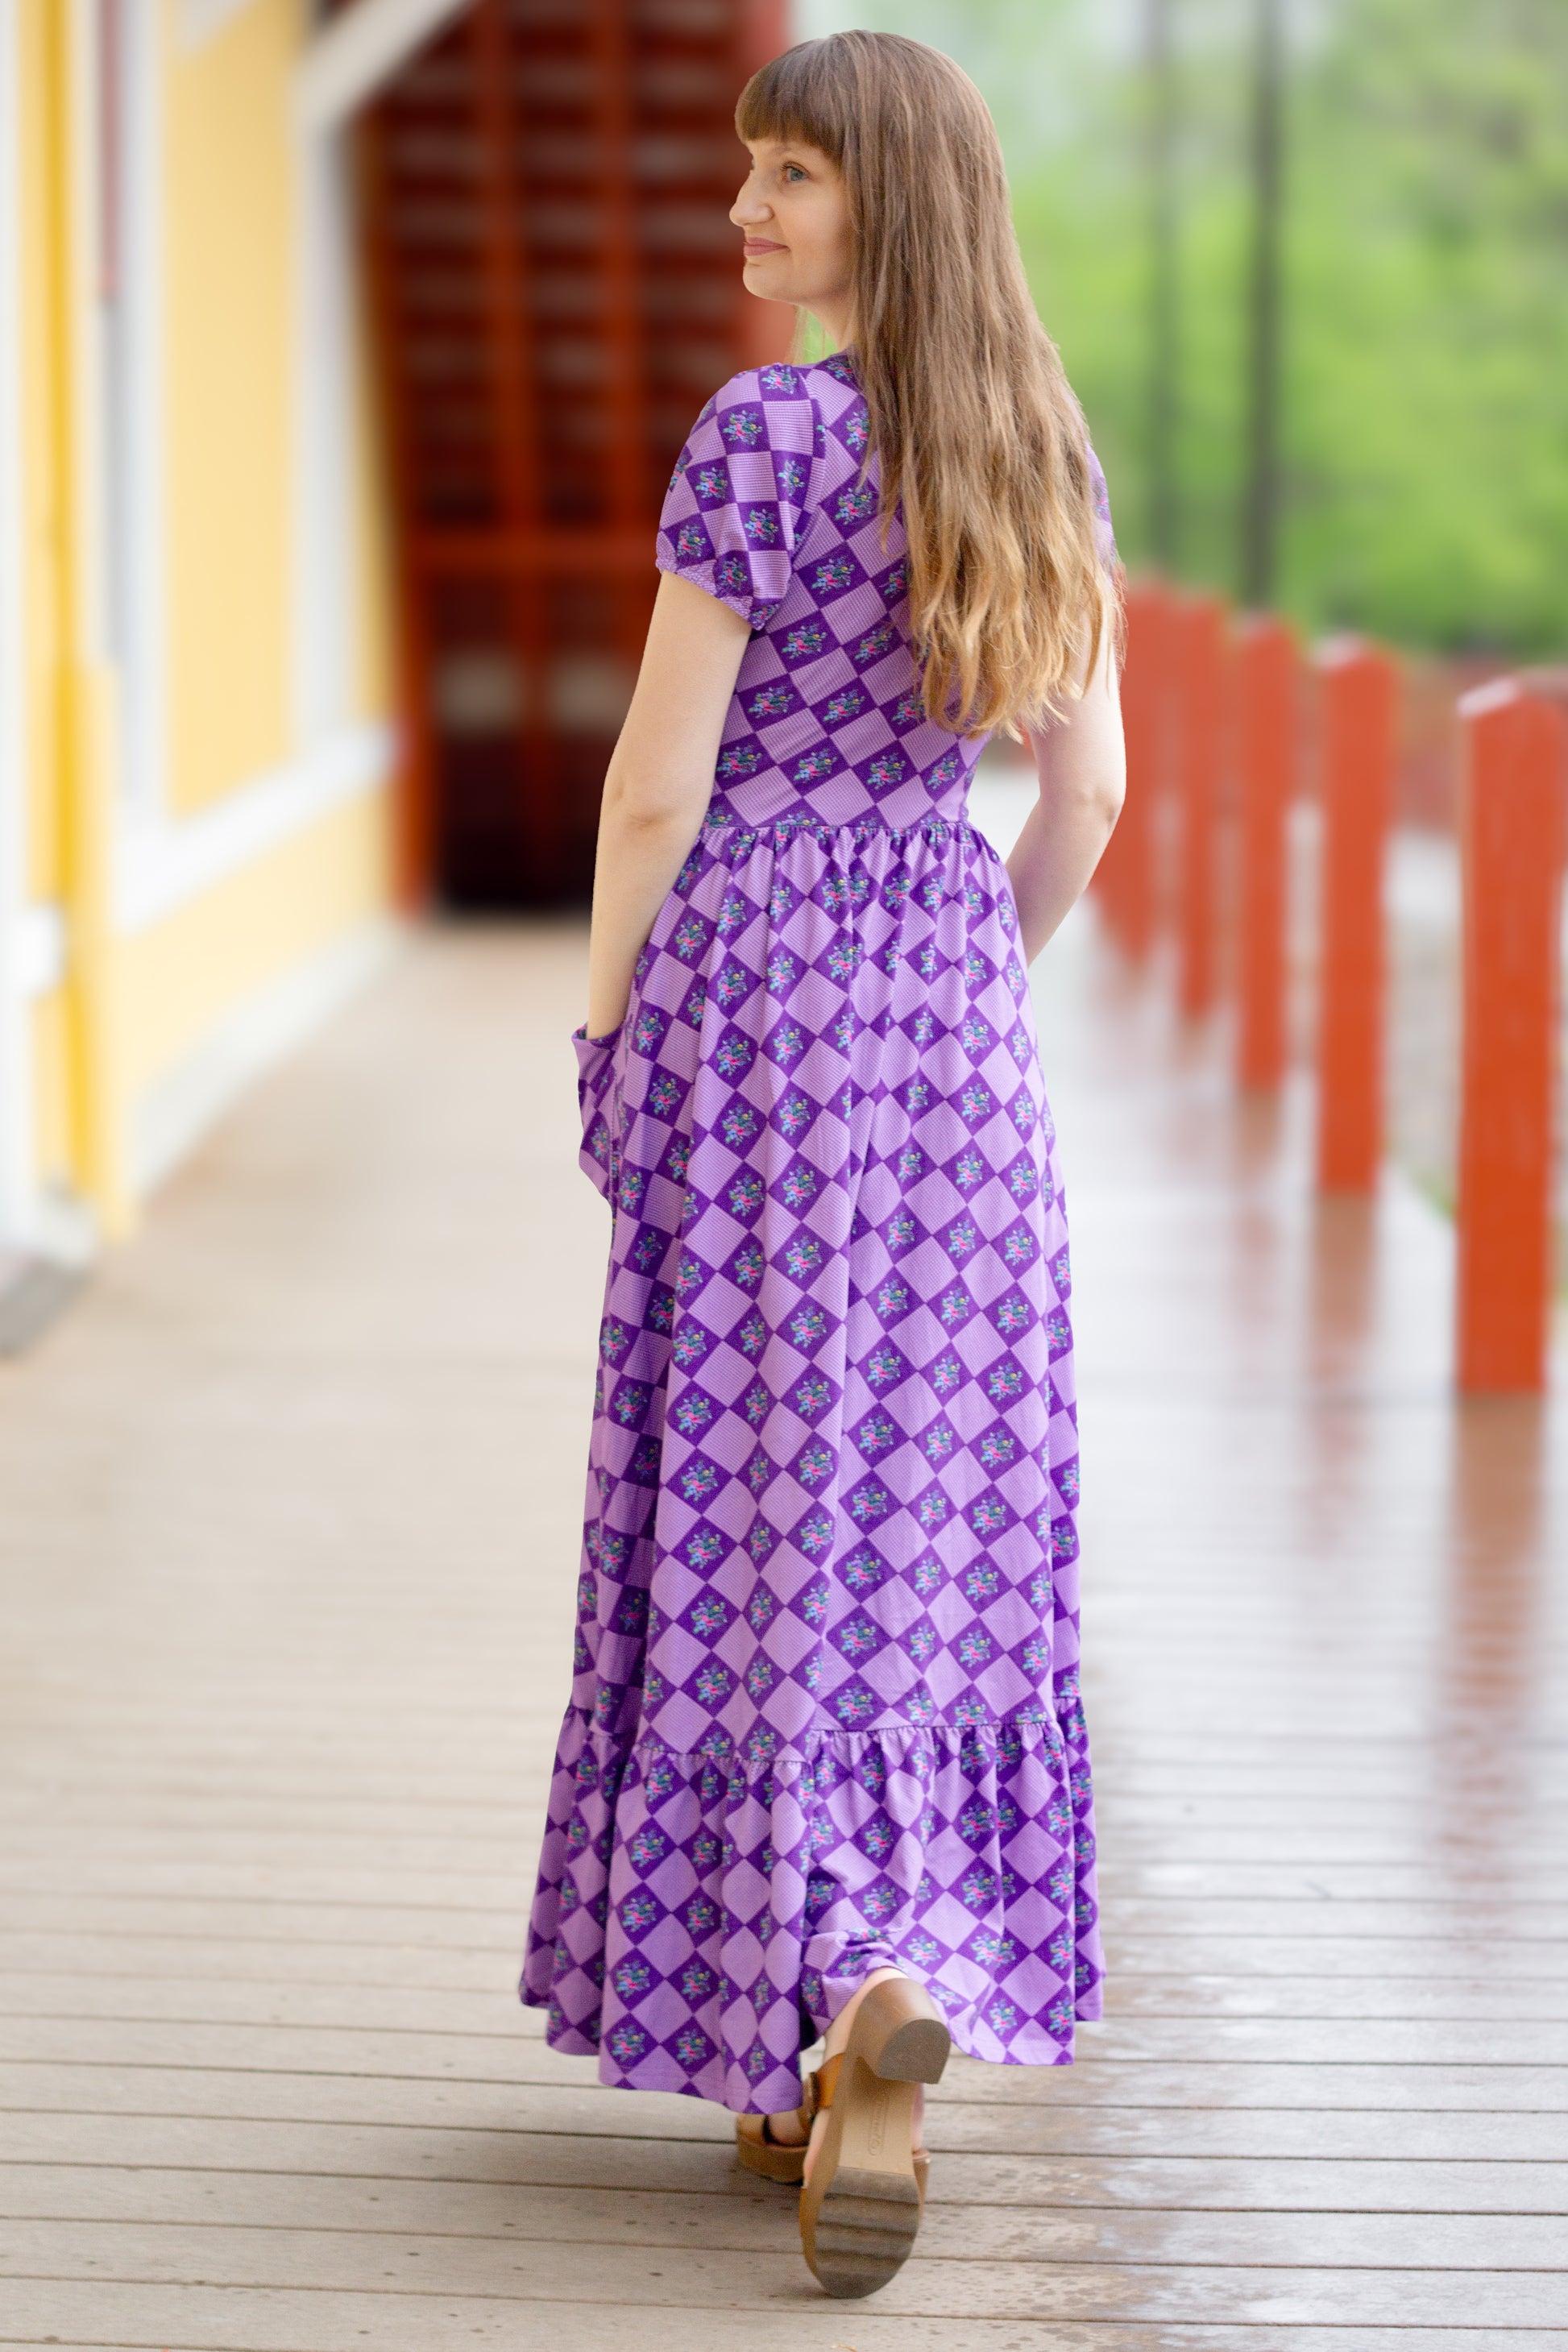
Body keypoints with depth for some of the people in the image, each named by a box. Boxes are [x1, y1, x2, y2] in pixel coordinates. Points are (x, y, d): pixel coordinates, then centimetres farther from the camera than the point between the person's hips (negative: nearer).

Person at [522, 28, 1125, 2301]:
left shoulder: (761, 432, -12)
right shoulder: (1044, 449, 6)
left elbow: (659, 782, -11)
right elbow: (1088, 791, 9)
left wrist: (605, 1024, 1)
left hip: (755, 971, -5)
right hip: (953, 997, 5)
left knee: (765, 1500, 0)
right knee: (949, 1493, 8)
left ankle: (845, 1984, -4)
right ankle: (902, 1987, 10)